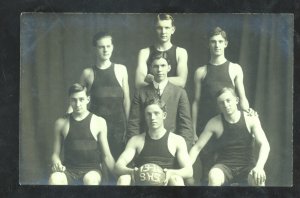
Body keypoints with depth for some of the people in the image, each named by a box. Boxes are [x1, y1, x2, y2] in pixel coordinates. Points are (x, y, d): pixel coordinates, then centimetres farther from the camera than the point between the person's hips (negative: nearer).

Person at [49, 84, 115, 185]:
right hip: (69, 169, 1)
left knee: (91, 180, -37)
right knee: (54, 179, -33)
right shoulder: (61, 123, 8)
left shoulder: (99, 122, 4)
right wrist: (56, 163, -10)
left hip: (91, 169, -1)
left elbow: (106, 155, 6)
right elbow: (56, 153, 13)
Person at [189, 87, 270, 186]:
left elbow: (265, 145, -14)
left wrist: (259, 167, -32)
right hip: (224, 166, 0)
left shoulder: (250, 119, -5)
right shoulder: (214, 123, -4)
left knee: (258, 178, -35)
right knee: (213, 176, -35)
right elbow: (197, 147, -2)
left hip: (247, 167, 0)